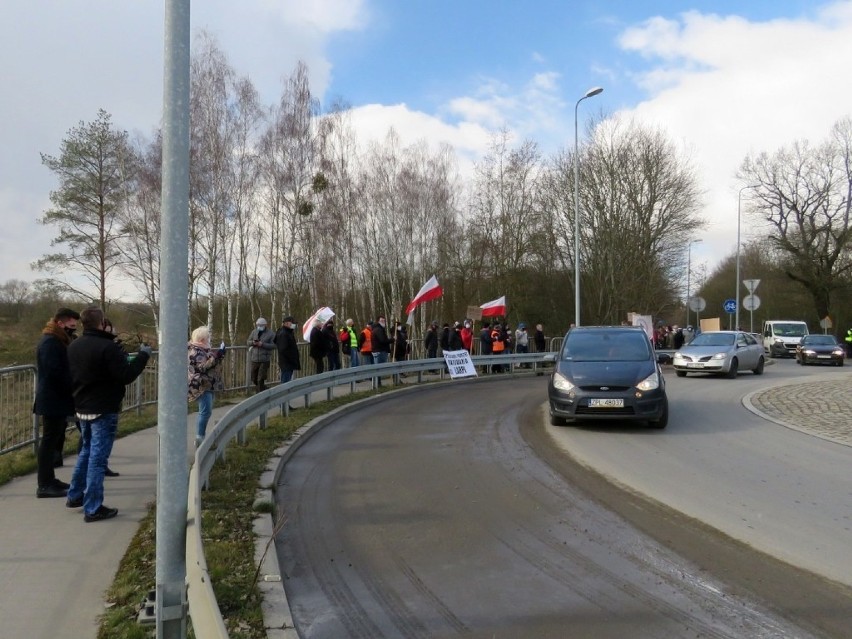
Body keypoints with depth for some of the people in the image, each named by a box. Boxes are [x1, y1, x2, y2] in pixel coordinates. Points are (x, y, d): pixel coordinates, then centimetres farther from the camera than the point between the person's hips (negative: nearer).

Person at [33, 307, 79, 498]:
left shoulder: (58, 341, 16)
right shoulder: (50, 342, -16)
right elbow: (55, 373, -23)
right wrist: (73, 387, -14)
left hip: (56, 400, 10)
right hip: (53, 401, -10)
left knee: (54, 440, 14)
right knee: (50, 441, -6)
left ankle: (49, 480, 22)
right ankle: (45, 485, -2)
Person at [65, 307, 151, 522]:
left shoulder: (73, 346, 6)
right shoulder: (107, 347, -21)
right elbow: (126, 376, -21)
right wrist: (143, 355, -9)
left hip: (82, 408, 8)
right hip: (103, 410, -8)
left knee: (87, 451, 25)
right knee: (98, 457, -3)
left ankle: (75, 495, 32)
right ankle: (93, 509, 1)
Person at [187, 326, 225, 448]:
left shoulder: (203, 349, 14)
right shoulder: (194, 351, -16)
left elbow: (211, 363, 24)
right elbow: (202, 367, -24)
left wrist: (219, 356, 8)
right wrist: (216, 357, -26)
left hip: (208, 385, 11)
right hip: (201, 386, -11)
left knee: (206, 411, 13)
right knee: (205, 412, -13)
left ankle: (201, 436, 19)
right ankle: (199, 438, -10)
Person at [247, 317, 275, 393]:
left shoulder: (270, 334, -4)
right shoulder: (254, 332, 10)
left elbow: (273, 346, -11)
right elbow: (248, 341, 14)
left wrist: (262, 344, -20)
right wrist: (253, 342, -9)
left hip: (264, 360, -5)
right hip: (254, 359, 5)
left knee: (261, 379, -10)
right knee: (254, 379, 13)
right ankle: (264, 390, 36)